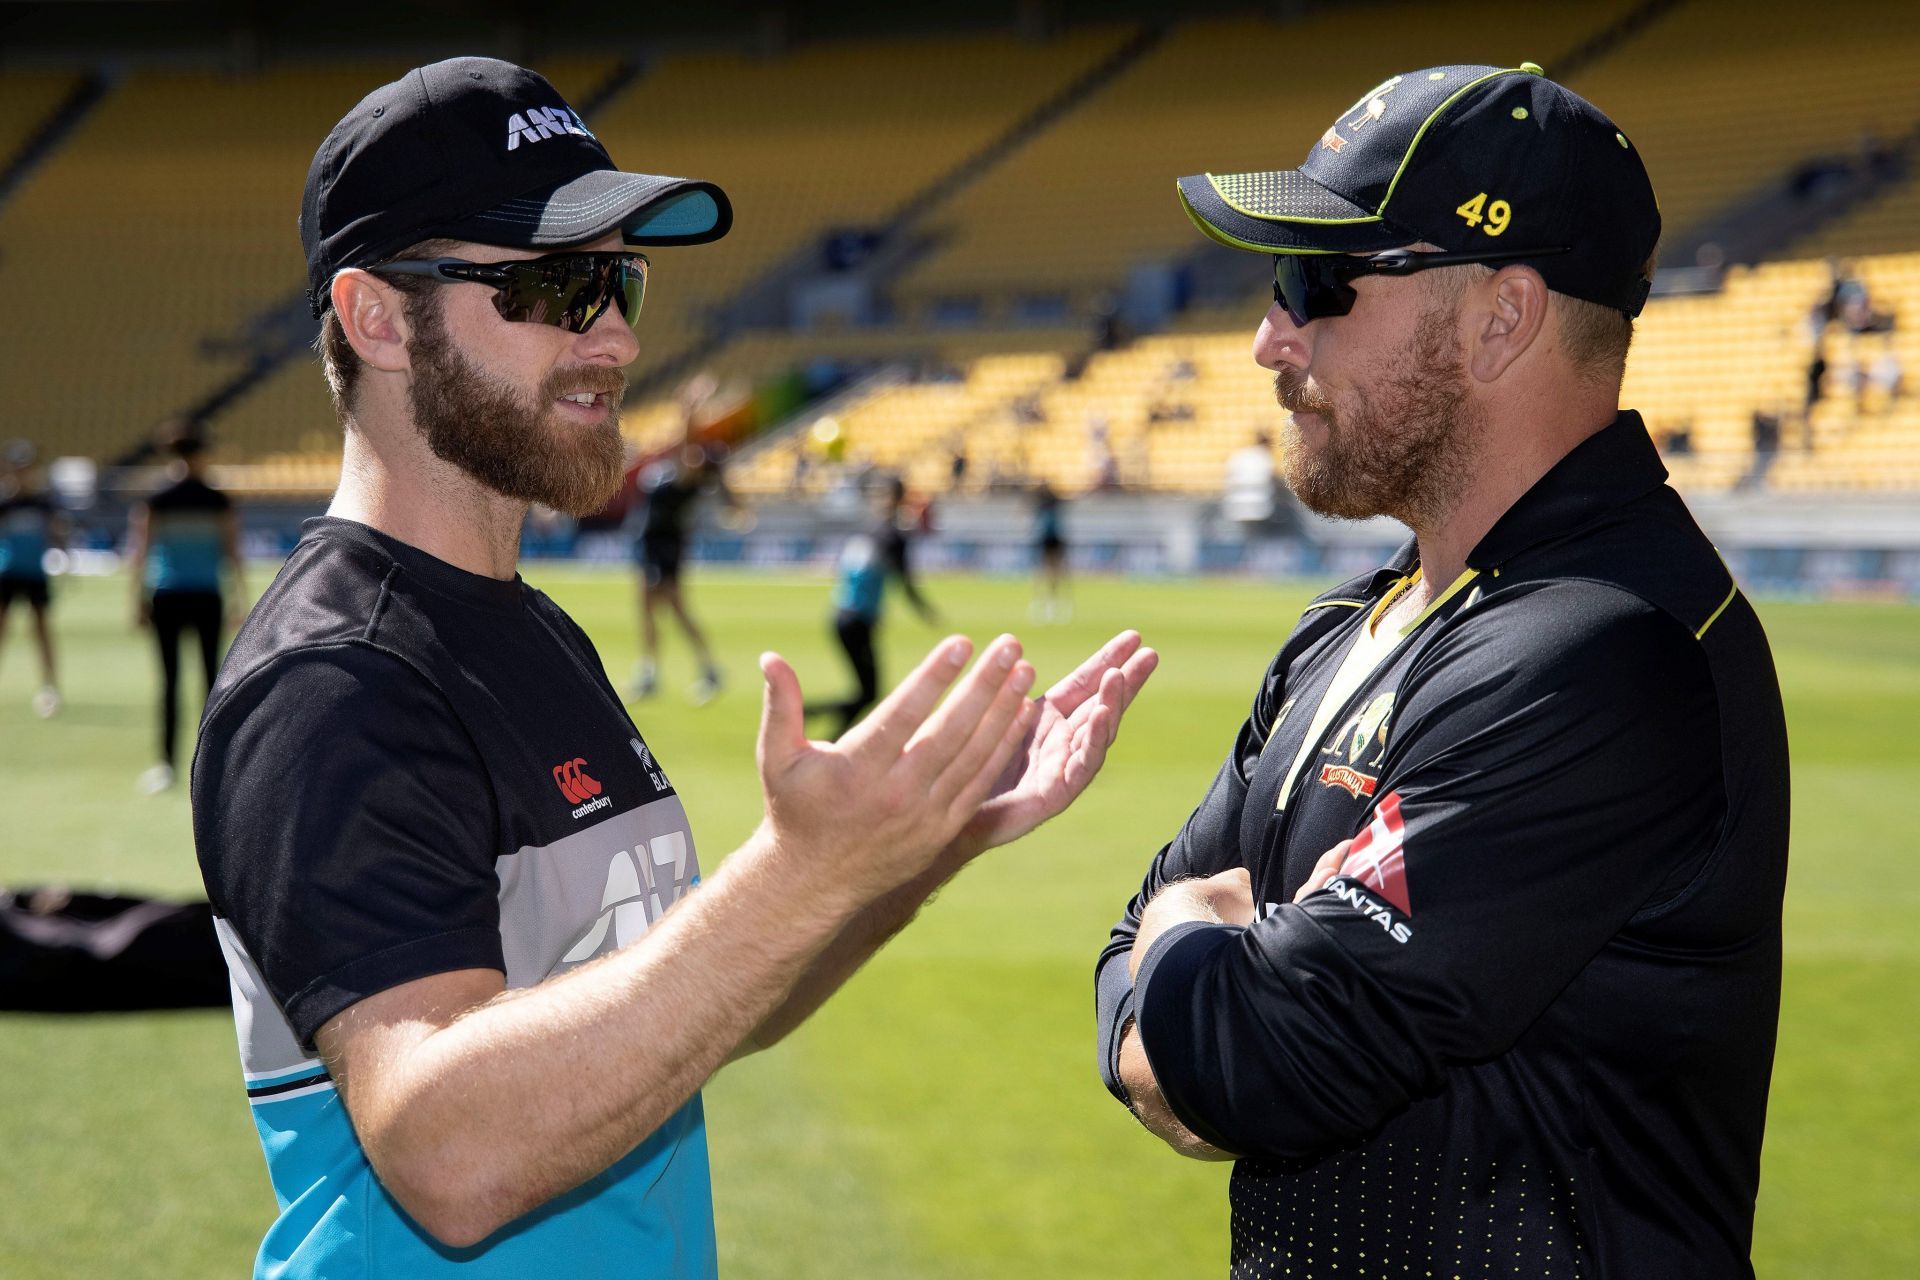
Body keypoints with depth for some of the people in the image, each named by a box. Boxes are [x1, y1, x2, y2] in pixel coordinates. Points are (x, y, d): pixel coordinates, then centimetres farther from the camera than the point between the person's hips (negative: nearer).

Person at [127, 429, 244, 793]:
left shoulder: (156, 504, -2)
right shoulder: (219, 503, -1)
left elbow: (140, 555, -3)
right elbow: (233, 554, -1)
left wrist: (139, 602, 2)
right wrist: (240, 600, 5)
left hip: (167, 599, 0)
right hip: (207, 598, 0)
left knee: (170, 679, 0)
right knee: (211, 675, 9)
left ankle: (166, 764, -6)